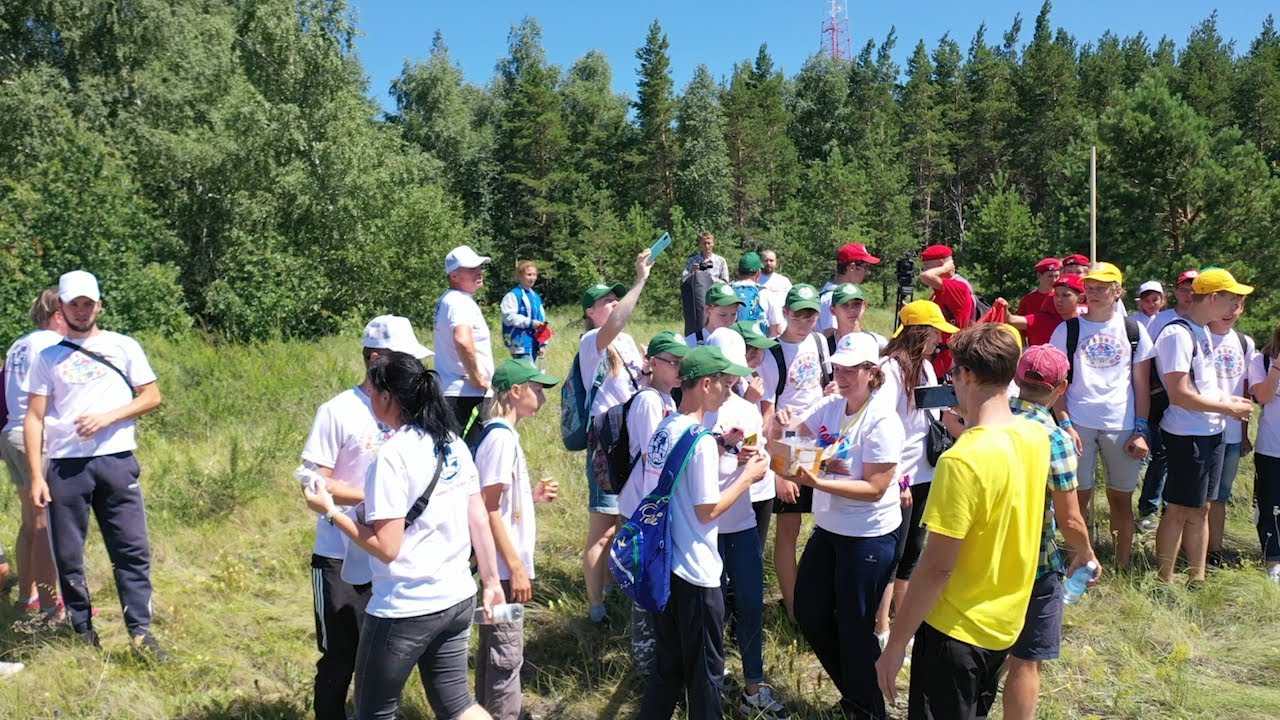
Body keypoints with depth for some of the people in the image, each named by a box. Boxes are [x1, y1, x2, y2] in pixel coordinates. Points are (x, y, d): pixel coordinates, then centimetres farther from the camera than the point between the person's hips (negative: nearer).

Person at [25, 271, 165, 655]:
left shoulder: (123, 346, 7)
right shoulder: (49, 356, 9)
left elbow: (152, 396, 5)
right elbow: (34, 418, 5)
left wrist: (107, 417, -10)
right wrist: (36, 476, -3)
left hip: (116, 460, -1)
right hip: (66, 465, 1)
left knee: (133, 549, -3)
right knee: (67, 555, 5)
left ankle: (140, 630, 2)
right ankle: (83, 632, 17)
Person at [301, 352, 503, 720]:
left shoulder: (393, 456, -19)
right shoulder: (454, 444, 3)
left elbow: (386, 548, -19)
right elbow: (479, 520, 6)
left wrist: (330, 512, -9)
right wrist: (491, 582, 13)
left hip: (405, 610, -7)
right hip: (457, 600, 7)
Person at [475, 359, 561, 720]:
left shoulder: (504, 434, 10)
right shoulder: (501, 437, -18)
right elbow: (489, 509, -21)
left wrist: (534, 495, 8)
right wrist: (516, 567, -20)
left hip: (500, 566, 10)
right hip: (503, 567, -10)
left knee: (493, 648, 19)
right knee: (506, 654, 0)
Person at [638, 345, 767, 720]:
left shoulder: (664, 429, 6)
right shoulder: (700, 439, -21)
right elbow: (708, 510, -19)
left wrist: (719, 447, 13)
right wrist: (748, 475, -8)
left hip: (663, 566, 8)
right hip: (695, 576, -8)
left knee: (669, 665, 21)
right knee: (706, 671, 10)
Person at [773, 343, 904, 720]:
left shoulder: (882, 421, -19)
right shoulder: (830, 406, -1)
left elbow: (874, 489, -22)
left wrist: (817, 483, -30)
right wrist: (781, 424, -15)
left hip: (869, 537, -7)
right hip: (828, 528, 7)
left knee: (854, 627, 6)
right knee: (809, 612, 17)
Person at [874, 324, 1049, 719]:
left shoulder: (962, 460, -28)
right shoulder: (1036, 437, -4)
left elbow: (937, 566, -25)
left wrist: (895, 643, -17)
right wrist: (968, 430, 11)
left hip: (956, 629, -7)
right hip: (1006, 624, 8)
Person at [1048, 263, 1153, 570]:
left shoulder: (1134, 331, 7)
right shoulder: (1067, 330, 3)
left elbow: (1142, 385, 6)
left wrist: (1141, 430, -1)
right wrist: (1065, 424, -9)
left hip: (1123, 427, 1)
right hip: (1079, 426, -1)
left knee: (1121, 497, 8)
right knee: (1079, 497, 1)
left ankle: (1123, 566, 19)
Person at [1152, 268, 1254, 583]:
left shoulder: (1202, 332, 11)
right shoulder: (1178, 334, -18)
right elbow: (1179, 394, -23)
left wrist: (1225, 400, 4)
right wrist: (1228, 408, -15)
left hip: (1212, 433, 9)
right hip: (1187, 436, -9)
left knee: (1200, 509, 15)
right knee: (1179, 510, -1)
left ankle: (1198, 578, 25)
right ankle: (1164, 582, 9)